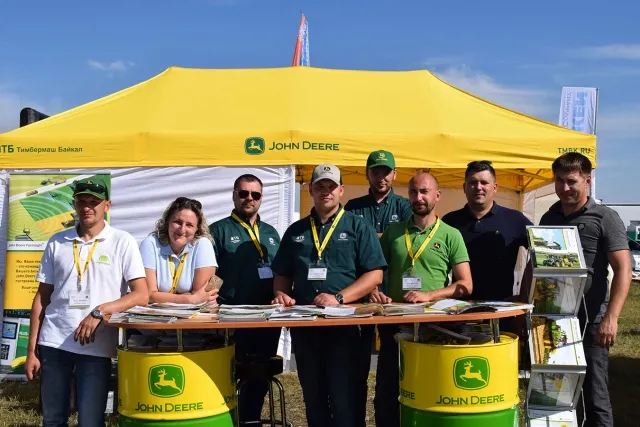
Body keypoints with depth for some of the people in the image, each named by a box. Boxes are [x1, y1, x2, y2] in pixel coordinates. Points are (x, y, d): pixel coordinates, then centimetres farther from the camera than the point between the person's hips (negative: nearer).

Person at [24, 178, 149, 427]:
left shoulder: (122, 242, -2)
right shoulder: (57, 242, 7)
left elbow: (141, 295, -7)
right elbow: (42, 297, 10)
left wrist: (100, 311, -19)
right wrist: (31, 350, 6)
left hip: (96, 347, -3)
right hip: (53, 342, 3)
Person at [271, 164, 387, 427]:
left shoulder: (358, 227, 1)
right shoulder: (296, 231, 13)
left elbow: (375, 274, -7)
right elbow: (282, 274, 18)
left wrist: (339, 298, -18)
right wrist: (281, 294, -4)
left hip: (347, 324, -4)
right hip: (305, 326, 4)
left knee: (346, 401, -1)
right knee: (313, 399, 14)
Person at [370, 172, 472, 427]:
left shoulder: (451, 235, 1)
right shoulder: (392, 232, 8)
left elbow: (465, 285, -3)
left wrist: (429, 295, -17)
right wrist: (373, 291, -9)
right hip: (394, 322, 2)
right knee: (385, 396, 6)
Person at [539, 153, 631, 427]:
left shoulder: (605, 218, -4)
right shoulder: (548, 218, 10)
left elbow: (623, 269, -11)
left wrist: (611, 317, -21)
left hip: (590, 321, -5)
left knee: (594, 394, 3)